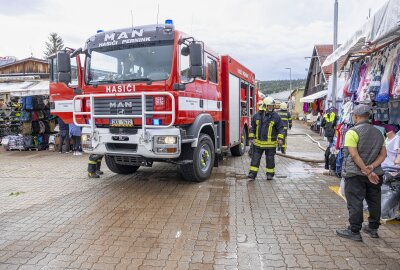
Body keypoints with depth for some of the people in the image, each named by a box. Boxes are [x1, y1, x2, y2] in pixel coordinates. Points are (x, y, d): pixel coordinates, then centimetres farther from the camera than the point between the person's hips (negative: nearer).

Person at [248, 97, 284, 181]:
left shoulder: (275, 116, -3)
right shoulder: (257, 116, 3)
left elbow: (280, 128, 0)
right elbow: (252, 127, 11)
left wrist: (280, 138, -10)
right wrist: (251, 138, 8)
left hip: (270, 143, -2)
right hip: (258, 142, 2)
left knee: (270, 159, 8)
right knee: (255, 158, 2)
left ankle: (270, 174, 22)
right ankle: (252, 173, 7)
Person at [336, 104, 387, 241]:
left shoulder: (352, 132, -13)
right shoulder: (378, 133, 9)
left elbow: (354, 155, -20)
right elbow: (383, 154, 4)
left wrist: (366, 171, -16)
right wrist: (372, 167, -8)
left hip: (355, 174, -7)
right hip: (375, 174, 7)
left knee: (355, 203, 1)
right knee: (374, 202, 17)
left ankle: (354, 231, 7)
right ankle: (373, 228, 30)